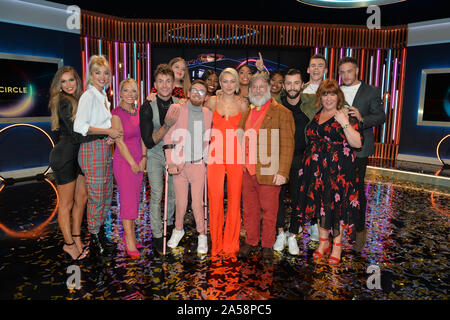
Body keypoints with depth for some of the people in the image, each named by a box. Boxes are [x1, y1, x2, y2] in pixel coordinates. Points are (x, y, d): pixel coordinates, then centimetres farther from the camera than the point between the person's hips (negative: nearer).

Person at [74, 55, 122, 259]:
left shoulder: (103, 96, 18)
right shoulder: (88, 96, -9)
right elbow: (79, 126, -20)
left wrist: (112, 134, 4)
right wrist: (108, 132, -16)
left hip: (105, 148, 9)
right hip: (92, 149, -9)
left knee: (107, 195, 14)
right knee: (96, 198, -2)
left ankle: (101, 236, 28)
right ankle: (94, 242, 12)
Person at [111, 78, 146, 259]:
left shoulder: (138, 112, 10)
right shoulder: (116, 113, -10)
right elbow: (120, 142, -13)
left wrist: (143, 159, 1)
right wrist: (132, 163, -11)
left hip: (138, 161, 6)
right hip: (124, 162, -6)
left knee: (135, 199, 11)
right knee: (128, 200, -3)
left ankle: (129, 234, 24)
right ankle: (129, 240, 6)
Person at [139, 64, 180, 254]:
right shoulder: (147, 107, -19)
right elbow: (149, 142, -23)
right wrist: (167, 125, -34)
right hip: (155, 155, -3)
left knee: (174, 192, 13)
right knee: (156, 194, -4)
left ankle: (169, 223, 38)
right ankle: (157, 235, 11)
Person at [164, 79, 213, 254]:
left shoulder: (208, 114, 8)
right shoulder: (176, 109, -1)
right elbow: (168, 137, -4)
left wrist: (207, 158, 12)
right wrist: (170, 162, -11)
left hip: (198, 164, 1)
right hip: (178, 164, -1)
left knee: (197, 203, 0)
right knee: (181, 202, 6)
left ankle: (202, 235, 21)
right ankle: (178, 230, 33)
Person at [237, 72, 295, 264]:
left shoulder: (281, 112, -4)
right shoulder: (247, 112, 14)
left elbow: (287, 145, -9)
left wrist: (282, 172, -15)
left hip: (269, 172, -5)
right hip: (247, 171, 5)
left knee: (269, 210, 7)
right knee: (250, 209, 14)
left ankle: (267, 246, 23)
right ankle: (250, 241, 31)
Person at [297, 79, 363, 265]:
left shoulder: (345, 116, -4)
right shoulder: (316, 116, 11)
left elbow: (357, 143, -13)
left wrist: (345, 124, -20)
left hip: (338, 168, -5)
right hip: (316, 167, 5)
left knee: (336, 203, 1)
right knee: (319, 203, 10)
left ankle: (337, 245, 18)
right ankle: (323, 242, 27)